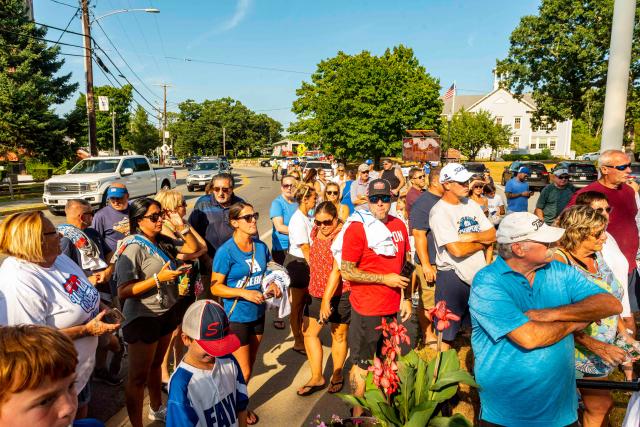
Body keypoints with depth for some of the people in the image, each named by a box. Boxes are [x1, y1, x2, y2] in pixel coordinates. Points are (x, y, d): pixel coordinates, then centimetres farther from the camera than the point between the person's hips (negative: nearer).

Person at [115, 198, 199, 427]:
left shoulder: (163, 242, 1)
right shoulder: (133, 247, -21)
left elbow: (193, 248, 9)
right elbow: (123, 292, -25)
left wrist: (181, 226, -5)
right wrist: (158, 279, -29)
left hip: (166, 312, 8)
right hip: (143, 318, -7)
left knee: (156, 364, 26)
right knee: (138, 376, 7)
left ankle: (156, 408, 46)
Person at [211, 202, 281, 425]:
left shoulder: (261, 247, -3)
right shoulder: (226, 252, -20)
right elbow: (215, 287, -17)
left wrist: (272, 284, -9)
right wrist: (244, 293, -28)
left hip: (257, 314, 6)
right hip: (236, 317, -6)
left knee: (249, 365, 21)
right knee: (243, 371, 5)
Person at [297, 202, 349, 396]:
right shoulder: (316, 232, 4)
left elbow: (337, 270, -25)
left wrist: (326, 299, -27)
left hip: (339, 294, -7)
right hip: (316, 292, 7)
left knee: (339, 336, 10)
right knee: (309, 332, 9)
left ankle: (337, 375, 32)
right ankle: (317, 378, 24)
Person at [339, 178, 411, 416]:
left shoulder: (399, 226, 4)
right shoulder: (356, 229, -14)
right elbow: (346, 272, -17)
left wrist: (406, 298, 10)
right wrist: (385, 278, -17)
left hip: (393, 308, 6)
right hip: (367, 310, -6)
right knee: (362, 365, 7)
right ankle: (358, 415, 25)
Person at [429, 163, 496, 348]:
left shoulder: (471, 204, 6)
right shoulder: (439, 212, -17)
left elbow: (493, 234, 4)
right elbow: (457, 250, -24)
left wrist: (472, 236, -15)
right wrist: (484, 241, -7)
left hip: (479, 274, 7)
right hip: (453, 277, -7)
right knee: (447, 331, 5)